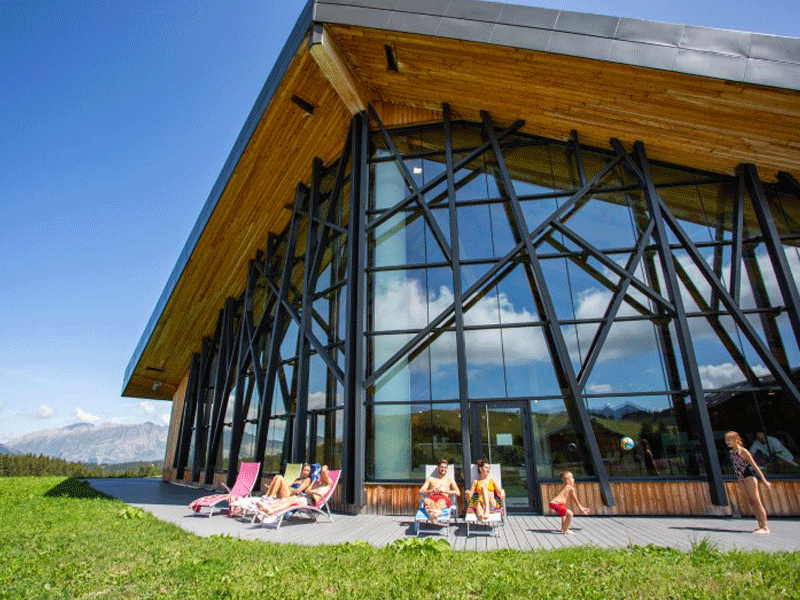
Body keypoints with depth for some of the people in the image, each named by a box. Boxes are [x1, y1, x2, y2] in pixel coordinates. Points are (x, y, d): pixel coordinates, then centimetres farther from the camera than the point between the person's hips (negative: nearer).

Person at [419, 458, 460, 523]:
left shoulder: (449, 479, 25)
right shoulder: (431, 478, 26)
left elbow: (458, 492, 11)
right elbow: (421, 491, 15)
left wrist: (445, 491, -3)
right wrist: (431, 491, -4)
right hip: (432, 498, 1)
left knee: (441, 501, -40)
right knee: (426, 500, -37)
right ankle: (436, 512, -67)